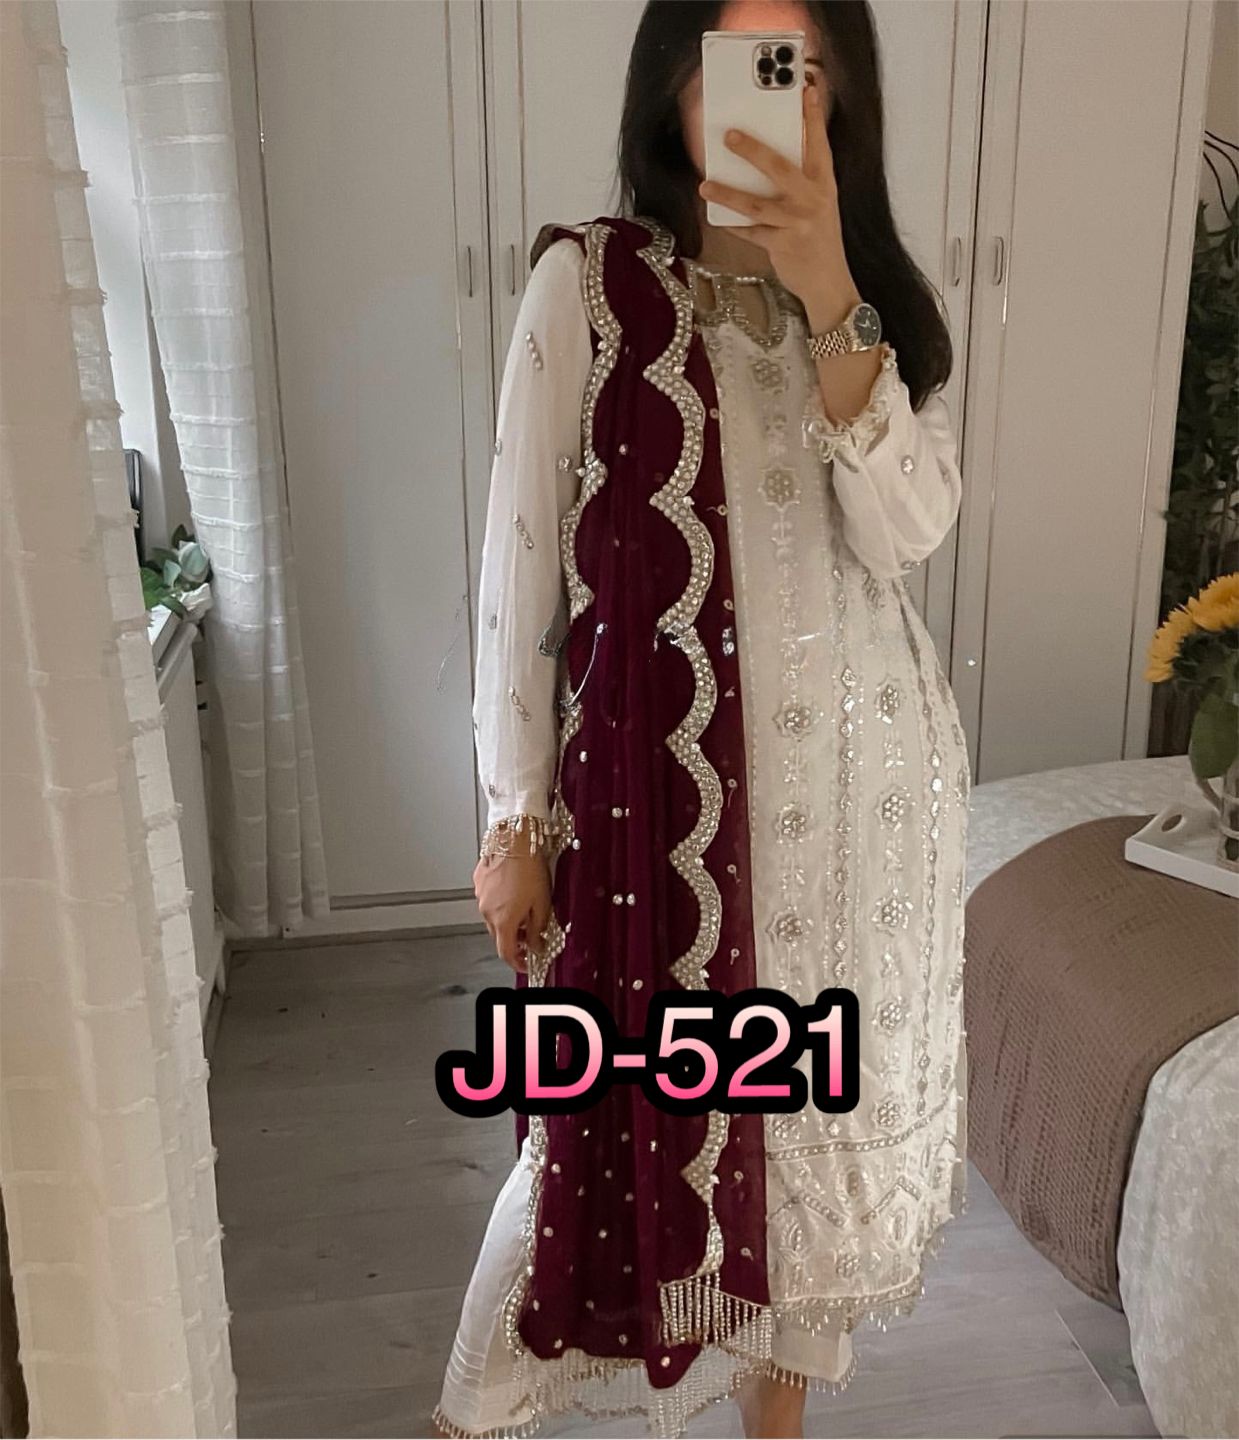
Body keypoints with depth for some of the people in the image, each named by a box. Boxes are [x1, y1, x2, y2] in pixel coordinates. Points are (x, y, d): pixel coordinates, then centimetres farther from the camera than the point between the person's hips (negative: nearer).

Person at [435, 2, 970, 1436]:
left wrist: (829, 304, -20)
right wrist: (516, 816, -6)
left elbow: (907, 532, -9)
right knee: (625, 1110, 7)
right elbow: (520, 557, -6)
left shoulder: (879, 289, 6)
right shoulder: (589, 280, -5)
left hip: (862, 767, 4)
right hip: (658, 768, -3)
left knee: (823, 1102, 16)